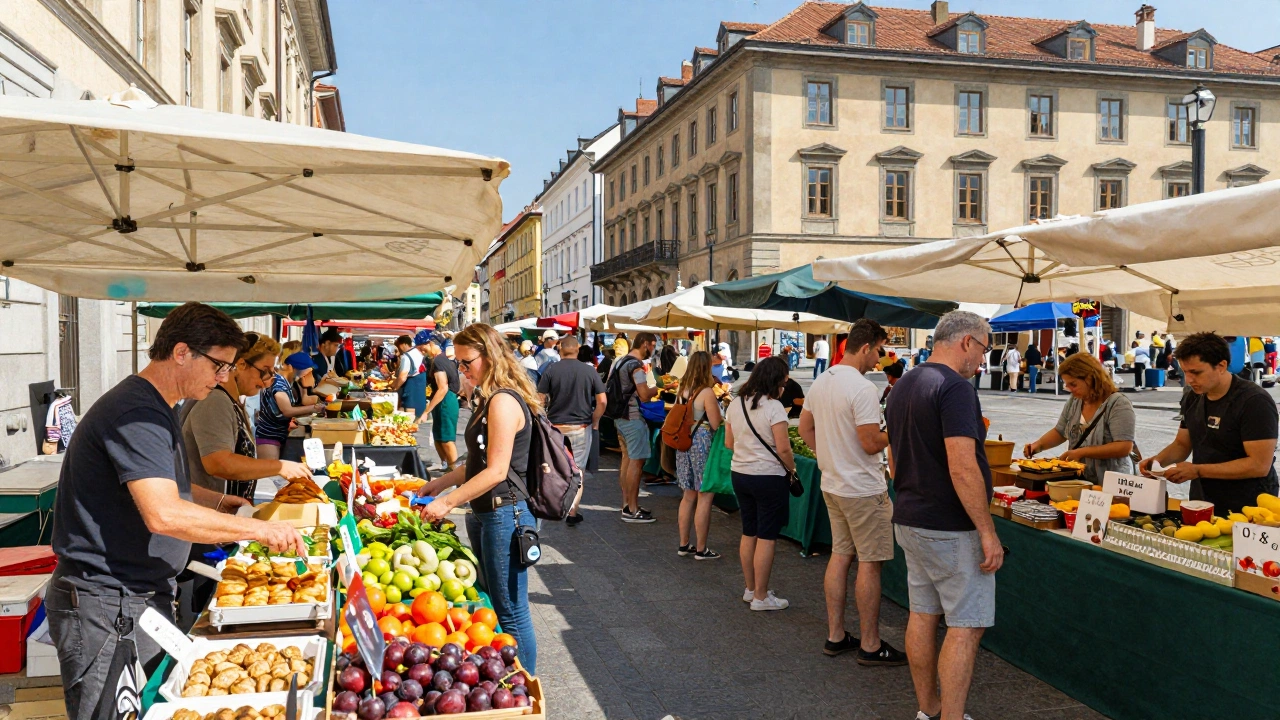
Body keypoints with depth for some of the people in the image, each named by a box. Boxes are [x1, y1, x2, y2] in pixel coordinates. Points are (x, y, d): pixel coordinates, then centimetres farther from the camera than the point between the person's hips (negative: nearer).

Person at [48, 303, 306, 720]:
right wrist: (261, 529, -25)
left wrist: (218, 502, 16)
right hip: (106, 604, -10)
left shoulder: (155, 410, 14)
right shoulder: (136, 413, -21)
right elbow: (164, 515, -31)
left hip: (144, 597, 10)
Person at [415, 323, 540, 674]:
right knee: (490, 606, 17)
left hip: (505, 514, -11)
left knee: (510, 613, -1)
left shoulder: (504, 402, -18)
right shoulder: (490, 399, 14)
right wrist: (441, 483, 14)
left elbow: (496, 471, -21)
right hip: (485, 514, 11)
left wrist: (447, 503, -17)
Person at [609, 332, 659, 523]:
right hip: (634, 418, -10)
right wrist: (659, 388, -5)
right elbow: (645, 395, -24)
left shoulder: (620, 361, 13)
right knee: (636, 462, -6)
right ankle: (632, 511, -3)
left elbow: (608, 387, 22)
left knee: (627, 459, 14)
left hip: (621, 416, 10)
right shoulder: (636, 365, -18)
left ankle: (627, 504, 21)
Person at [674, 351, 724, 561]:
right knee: (705, 497, 1)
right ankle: (701, 549, 6)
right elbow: (716, 425, -13)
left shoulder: (683, 389, 6)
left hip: (684, 446, 8)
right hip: (703, 446, -7)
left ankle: (684, 544, 23)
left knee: (689, 496, 16)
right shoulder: (707, 393, -15)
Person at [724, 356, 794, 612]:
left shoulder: (735, 404, 4)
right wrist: (792, 469, -3)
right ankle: (761, 597, 9)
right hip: (768, 478, -7)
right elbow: (783, 449, -19)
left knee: (748, 533, 17)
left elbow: (728, 442, 10)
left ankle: (750, 589, 28)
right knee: (767, 537, 3)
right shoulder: (773, 407, -17)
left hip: (739, 474, 7)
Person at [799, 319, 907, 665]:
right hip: (862, 490, -9)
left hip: (832, 484, 9)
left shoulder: (820, 382, 6)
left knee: (840, 556, 14)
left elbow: (805, 427, 15)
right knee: (869, 563, 0)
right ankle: (870, 646, 9)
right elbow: (871, 444, -22)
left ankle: (835, 636, 21)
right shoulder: (862, 389, -21)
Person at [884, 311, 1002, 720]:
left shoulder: (902, 387, 11)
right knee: (966, 625, -1)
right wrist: (988, 532, -20)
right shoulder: (954, 388, -18)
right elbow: (962, 468, -25)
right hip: (950, 529, -9)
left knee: (923, 614, 15)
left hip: (908, 521, 9)